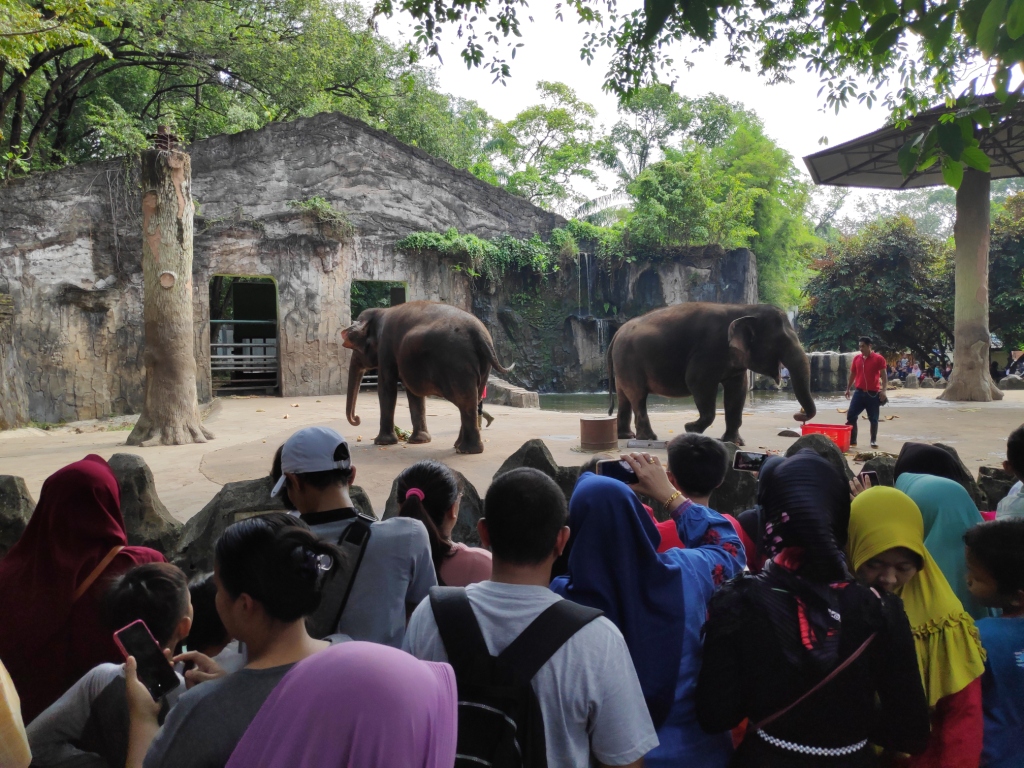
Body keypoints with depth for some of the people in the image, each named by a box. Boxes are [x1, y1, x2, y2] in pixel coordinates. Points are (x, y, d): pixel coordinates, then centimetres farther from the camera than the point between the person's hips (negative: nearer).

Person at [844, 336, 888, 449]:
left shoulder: (878, 359, -5)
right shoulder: (856, 358, 8)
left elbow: (883, 376, -5)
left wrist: (883, 391, -13)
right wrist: (848, 389, 16)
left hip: (873, 393, -4)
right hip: (859, 392, 4)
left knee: (873, 419, 5)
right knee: (851, 416, -2)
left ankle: (874, 440, 18)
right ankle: (852, 440, 4)